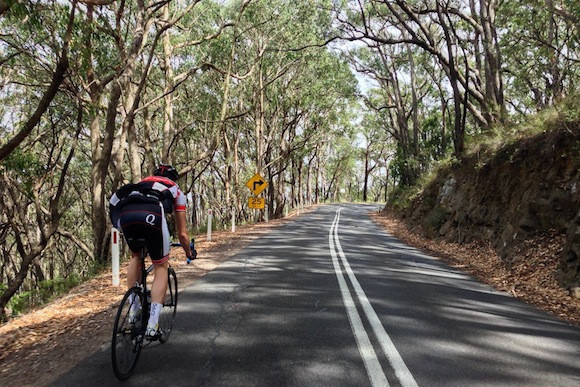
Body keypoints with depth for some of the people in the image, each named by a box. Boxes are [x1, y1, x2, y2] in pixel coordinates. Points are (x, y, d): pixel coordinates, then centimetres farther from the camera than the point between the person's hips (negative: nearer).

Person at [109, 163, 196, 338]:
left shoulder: (143, 182, 43)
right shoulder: (176, 191, 35)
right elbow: (182, 233, 36)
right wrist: (189, 252, 53)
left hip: (123, 213, 4)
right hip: (151, 214, -3)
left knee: (136, 256, 31)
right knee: (161, 266, 14)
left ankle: (133, 310, 28)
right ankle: (153, 324, 5)